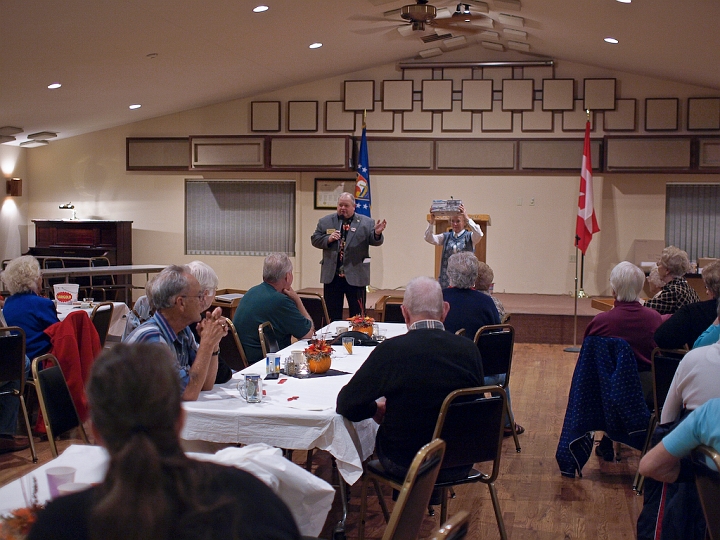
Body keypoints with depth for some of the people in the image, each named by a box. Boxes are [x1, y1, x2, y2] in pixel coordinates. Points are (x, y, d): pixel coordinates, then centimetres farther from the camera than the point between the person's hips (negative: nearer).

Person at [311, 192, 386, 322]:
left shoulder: (366, 223, 3)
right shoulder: (325, 222, 9)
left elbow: (375, 241, -2)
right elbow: (314, 239, 8)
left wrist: (377, 233, -25)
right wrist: (328, 239, -12)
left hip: (355, 276, -2)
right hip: (331, 275, 2)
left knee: (357, 315, 3)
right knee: (332, 314, 10)